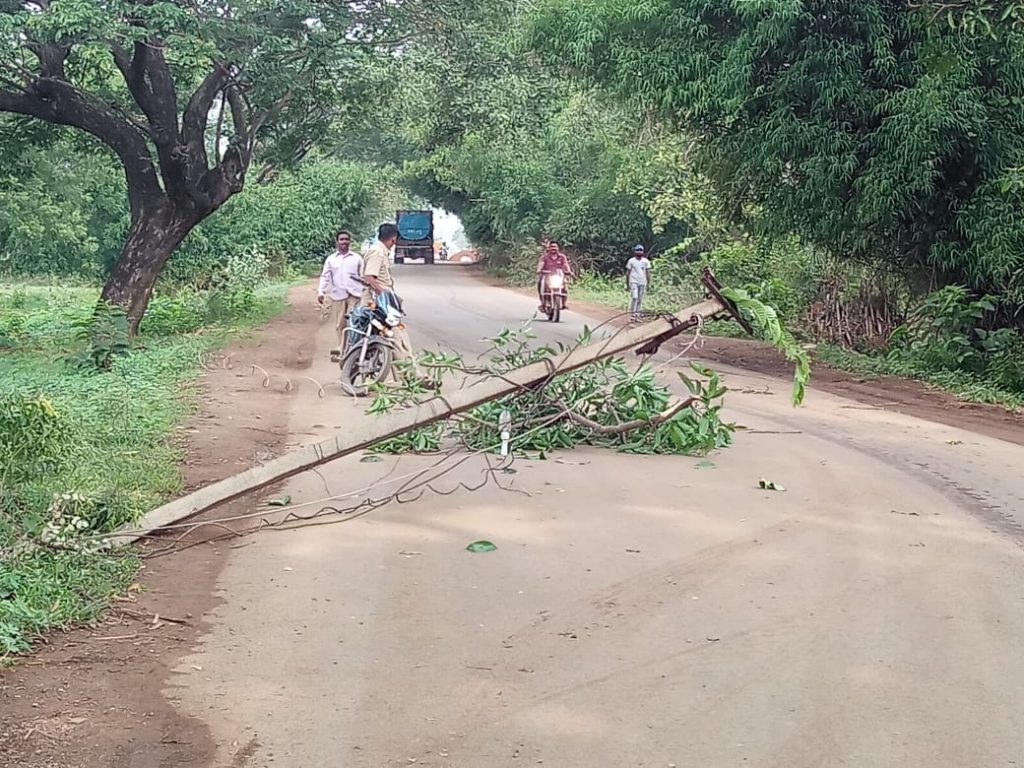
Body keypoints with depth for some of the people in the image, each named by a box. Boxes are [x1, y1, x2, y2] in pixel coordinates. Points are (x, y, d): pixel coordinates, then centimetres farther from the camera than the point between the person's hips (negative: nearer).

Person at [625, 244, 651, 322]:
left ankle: (637, 316, 12)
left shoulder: (646, 261, 5)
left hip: (642, 282, 3)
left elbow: (648, 273, 8)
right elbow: (628, 273, 5)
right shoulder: (631, 261, 0)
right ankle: (632, 314, -9)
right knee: (634, 297, -17)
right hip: (633, 282, -3)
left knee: (640, 300, 5)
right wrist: (627, 284, 5)